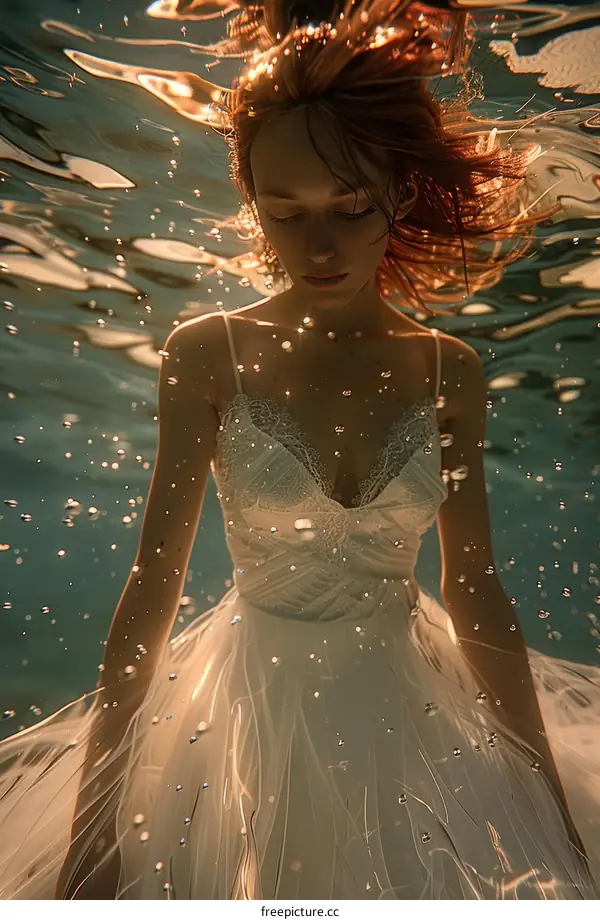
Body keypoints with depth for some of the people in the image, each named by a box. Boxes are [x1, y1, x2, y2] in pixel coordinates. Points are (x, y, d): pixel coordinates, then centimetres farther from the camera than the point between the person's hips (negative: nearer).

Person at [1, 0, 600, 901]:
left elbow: (477, 595, -4)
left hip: (412, 709, 2)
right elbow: (151, 589, -12)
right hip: (256, 712, -1)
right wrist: (90, 836, -10)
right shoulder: (209, 355, -12)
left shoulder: (448, 371, -7)